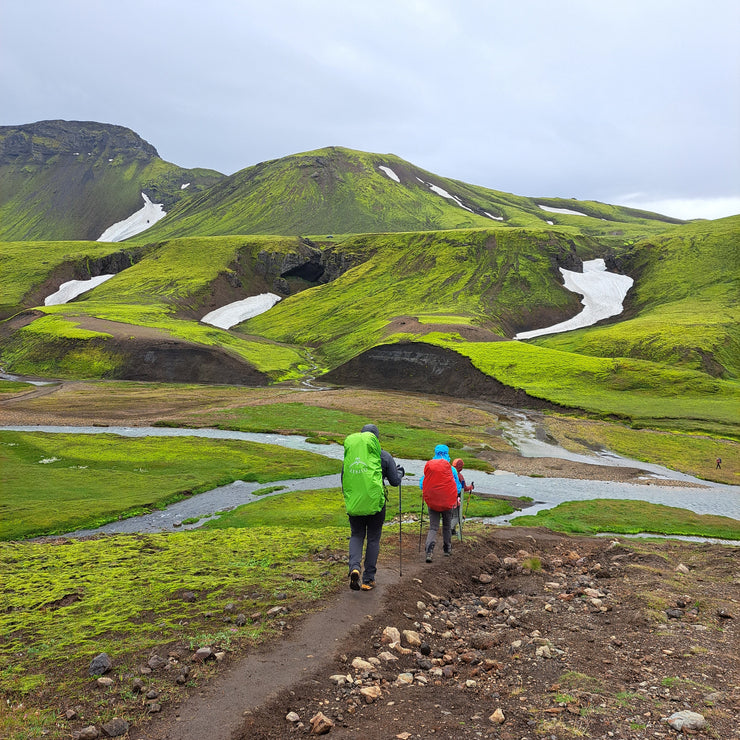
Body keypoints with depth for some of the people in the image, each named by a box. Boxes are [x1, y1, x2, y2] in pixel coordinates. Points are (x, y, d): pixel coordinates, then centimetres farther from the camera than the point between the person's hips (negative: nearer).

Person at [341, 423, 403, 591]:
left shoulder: (349, 454, 6)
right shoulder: (383, 455, -2)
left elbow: (343, 481, 13)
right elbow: (395, 481, 3)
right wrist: (400, 472, 24)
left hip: (353, 503, 2)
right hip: (375, 502, -2)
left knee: (356, 536, 16)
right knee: (373, 539, 10)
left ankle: (354, 567, -10)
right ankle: (368, 580, 14)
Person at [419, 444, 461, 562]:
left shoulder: (428, 467, -3)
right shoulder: (451, 468, -7)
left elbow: (422, 485, 5)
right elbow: (457, 486, 1)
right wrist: (457, 497, 20)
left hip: (432, 502, 1)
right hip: (447, 502, -1)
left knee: (433, 527, 3)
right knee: (447, 525, 18)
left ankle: (429, 551, -16)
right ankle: (447, 548, 30)